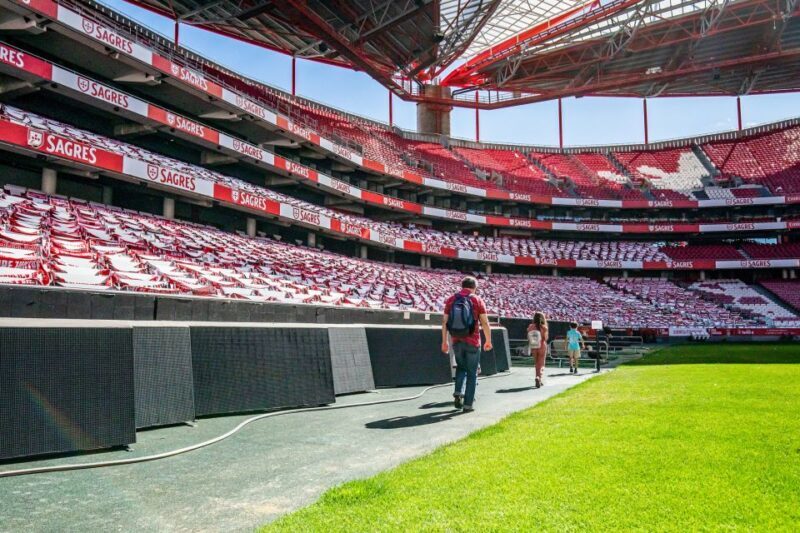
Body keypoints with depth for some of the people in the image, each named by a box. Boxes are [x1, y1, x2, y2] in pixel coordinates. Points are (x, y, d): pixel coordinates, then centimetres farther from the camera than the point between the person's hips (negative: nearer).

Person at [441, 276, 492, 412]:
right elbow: (485, 323, -6)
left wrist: (444, 341, 10)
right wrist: (488, 341, 5)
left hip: (456, 341, 3)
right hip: (472, 342, -3)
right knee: (472, 373, 9)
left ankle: (458, 393, 7)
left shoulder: (451, 300, 3)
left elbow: (444, 322, 3)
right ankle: (467, 404, 8)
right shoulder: (477, 300, -4)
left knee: (461, 367, 25)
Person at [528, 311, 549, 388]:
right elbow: (545, 338, -8)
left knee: (537, 364, 17)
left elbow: (528, 339, 0)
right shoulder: (543, 327, -11)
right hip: (542, 347, -3)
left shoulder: (530, 327, -3)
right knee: (541, 364, 4)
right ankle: (538, 377, -19)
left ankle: (539, 380, 25)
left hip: (533, 348, 3)